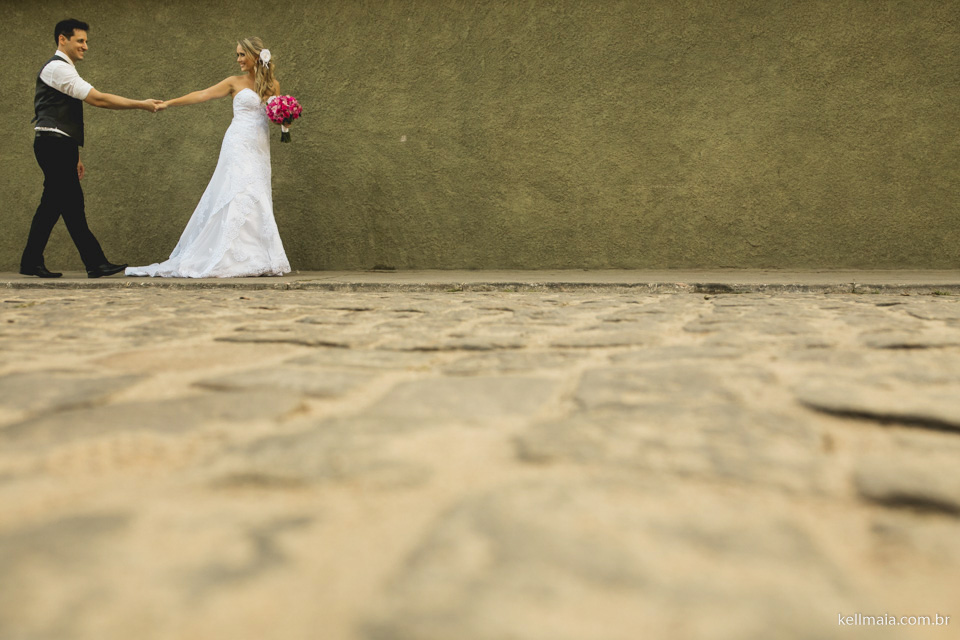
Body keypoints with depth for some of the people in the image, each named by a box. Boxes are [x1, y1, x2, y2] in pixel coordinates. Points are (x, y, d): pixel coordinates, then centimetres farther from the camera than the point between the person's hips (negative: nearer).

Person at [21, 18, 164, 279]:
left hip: (59, 148, 10)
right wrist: (141, 104, -17)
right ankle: (96, 263, -8)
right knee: (72, 204, -9)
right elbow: (98, 99, -19)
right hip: (54, 145, -10)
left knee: (52, 205, 9)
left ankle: (31, 262, 13)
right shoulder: (57, 68, -10)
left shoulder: (64, 69, 22)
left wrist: (74, 156, 19)